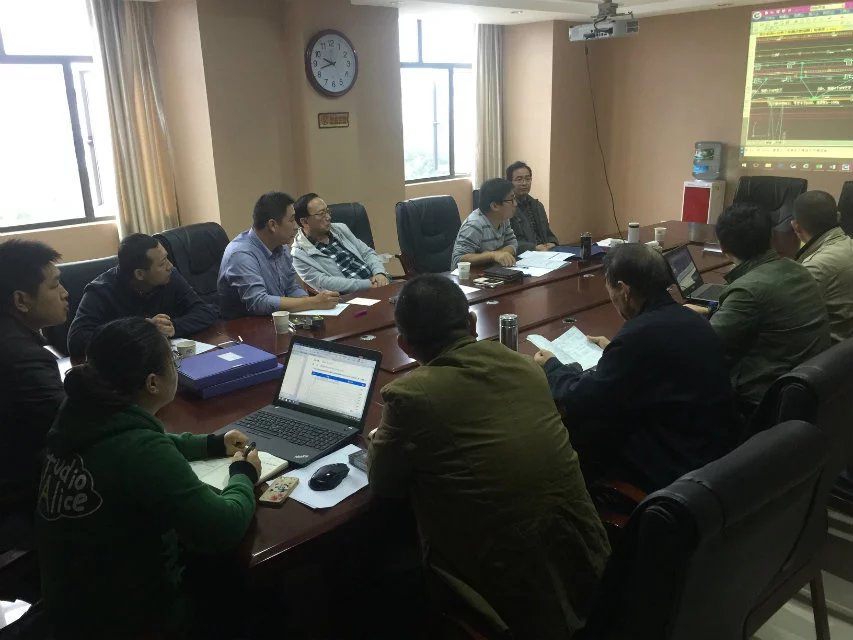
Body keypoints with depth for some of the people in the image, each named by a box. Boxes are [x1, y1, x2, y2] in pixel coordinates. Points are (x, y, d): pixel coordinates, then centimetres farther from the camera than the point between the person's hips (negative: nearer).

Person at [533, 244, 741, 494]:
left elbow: (581, 403, -16)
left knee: (578, 430, 4)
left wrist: (552, 367, 2)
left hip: (678, 469, -8)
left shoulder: (640, 334, -24)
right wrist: (613, 350, 31)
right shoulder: (689, 320, 1)